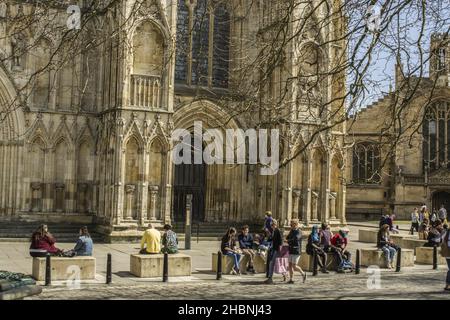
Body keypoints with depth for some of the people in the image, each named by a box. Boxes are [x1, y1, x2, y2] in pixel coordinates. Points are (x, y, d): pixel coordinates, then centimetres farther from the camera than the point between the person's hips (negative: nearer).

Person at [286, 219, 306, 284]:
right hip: (291, 251, 8)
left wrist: (289, 241, -11)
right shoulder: (292, 231, 15)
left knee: (294, 266, -7)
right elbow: (287, 238, 16)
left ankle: (303, 274, 15)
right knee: (290, 265, 3)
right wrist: (291, 231, 2)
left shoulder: (298, 231, -12)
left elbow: (296, 238, -26)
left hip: (296, 251, -8)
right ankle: (291, 279, 7)